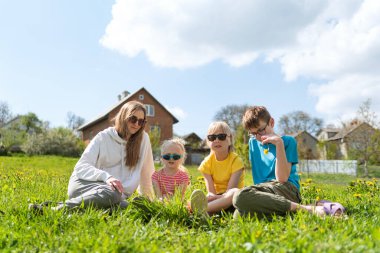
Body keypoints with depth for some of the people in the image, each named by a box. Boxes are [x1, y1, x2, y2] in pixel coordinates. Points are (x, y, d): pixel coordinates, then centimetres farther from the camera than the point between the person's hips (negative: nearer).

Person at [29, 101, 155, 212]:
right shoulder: (103, 137, -1)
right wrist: (106, 176, -25)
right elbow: (81, 166, -7)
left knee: (124, 206, -33)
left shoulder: (143, 139, 4)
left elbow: (146, 172, 8)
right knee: (112, 193, -37)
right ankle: (60, 208, -28)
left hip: (116, 192, 3)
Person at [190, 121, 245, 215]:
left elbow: (230, 190, -18)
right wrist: (211, 196, -33)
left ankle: (202, 210, -50)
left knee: (235, 192, -39)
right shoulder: (207, 162, -1)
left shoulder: (236, 160, -10)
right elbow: (211, 192, -9)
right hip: (216, 199, 3)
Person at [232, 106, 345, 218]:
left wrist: (279, 143, -10)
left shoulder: (287, 141, 4)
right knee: (239, 215, -31)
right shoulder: (253, 142, 21)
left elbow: (282, 179, -8)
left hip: (287, 189, -5)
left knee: (240, 197, -36)